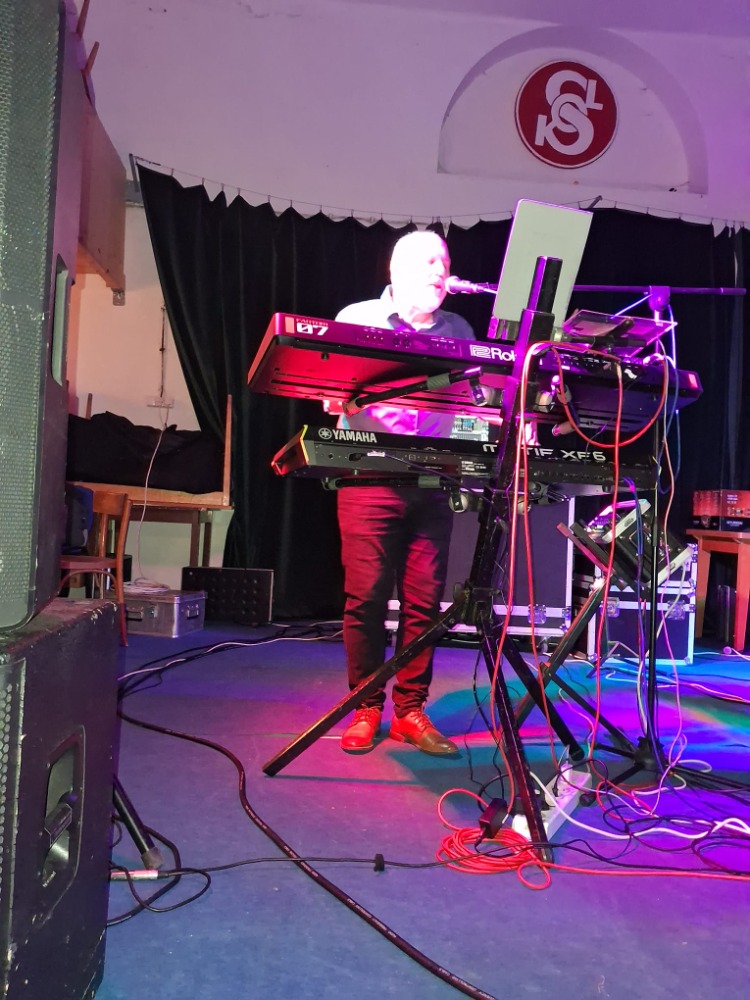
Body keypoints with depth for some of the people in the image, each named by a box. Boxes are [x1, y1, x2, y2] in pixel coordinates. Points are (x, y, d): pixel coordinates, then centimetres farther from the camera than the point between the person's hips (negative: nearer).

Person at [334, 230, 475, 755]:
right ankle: (366, 708, 13)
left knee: (425, 600, 2)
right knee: (367, 596, -2)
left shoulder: (459, 330, 15)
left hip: (434, 482, 3)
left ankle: (410, 710, 15)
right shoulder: (358, 318, 7)